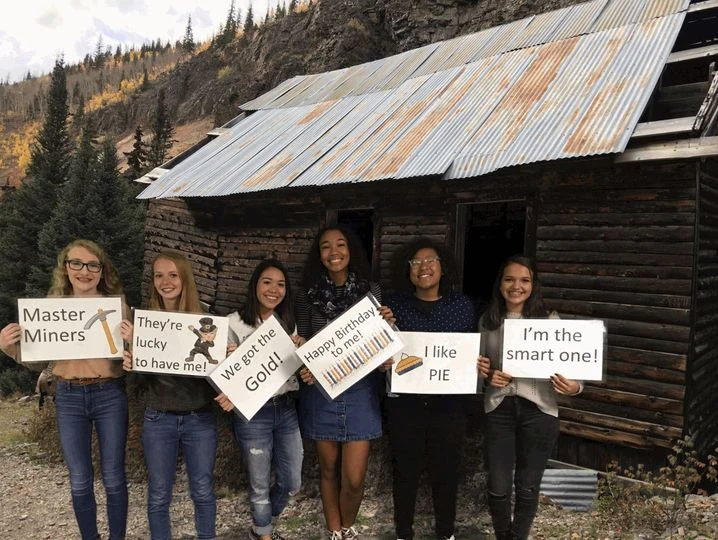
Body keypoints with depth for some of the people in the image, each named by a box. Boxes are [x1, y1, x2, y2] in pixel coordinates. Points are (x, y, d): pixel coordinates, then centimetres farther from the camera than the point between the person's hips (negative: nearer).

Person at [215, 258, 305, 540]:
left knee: (291, 482, 14)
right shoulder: (235, 323, -9)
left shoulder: (288, 322, 7)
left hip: (286, 409, 5)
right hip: (252, 414, -5)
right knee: (261, 486, 9)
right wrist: (230, 396, -27)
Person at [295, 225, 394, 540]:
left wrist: (387, 325, -15)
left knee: (354, 477, 2)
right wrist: (302, 369, -15)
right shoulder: (308, 294, -2)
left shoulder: (370, 291, -1)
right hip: (320, 391, 1)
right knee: (328, 469, 14)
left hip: (360, 391, 0)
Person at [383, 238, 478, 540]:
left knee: (446, 471, 14)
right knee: (405, 471, 12)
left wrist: (479, 365, -13)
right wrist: (382, 362, -17)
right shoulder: (395, 304, -1)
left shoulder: (463, 305, 1)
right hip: (404, 402, 0)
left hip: (449, 403, 1)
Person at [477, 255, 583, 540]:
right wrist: (486, 374, -7)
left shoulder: (550, 320, -3)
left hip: (538, 409, -1)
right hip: (498, 408, 1)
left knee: (527, 486, 10)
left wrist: (574, 386, -24)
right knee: (498, 486, 4)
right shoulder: (487, 321, 4)